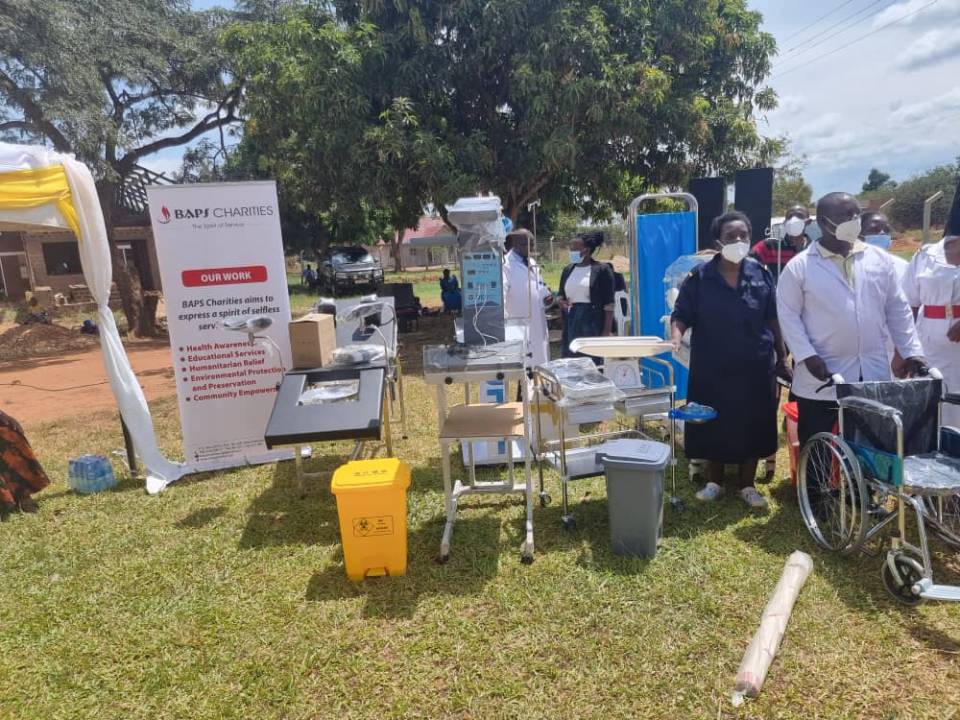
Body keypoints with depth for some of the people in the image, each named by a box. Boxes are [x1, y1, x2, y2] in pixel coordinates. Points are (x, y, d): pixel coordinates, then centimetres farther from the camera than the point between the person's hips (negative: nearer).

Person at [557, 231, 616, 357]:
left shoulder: (601, 270, -4)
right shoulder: (568, 270, 12)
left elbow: (609, 304, -6)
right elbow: (560, 294, 24)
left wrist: (606, 332, -11)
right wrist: (561, 301, 0)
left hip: (593, 324, -5)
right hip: (572, 323, 5)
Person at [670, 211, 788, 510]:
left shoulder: (761, 273, 1)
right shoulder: (700, 276, -6)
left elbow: (773, 319, 6)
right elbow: (681, 315, -6)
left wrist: (782, 357, 7)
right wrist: (676, 338, -26)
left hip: (755, 367, 2)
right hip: (712, 368, -1)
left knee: (752, 427, 10)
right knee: (713, 426, 8)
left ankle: (747, 485, 28)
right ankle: (714, 482, 28)